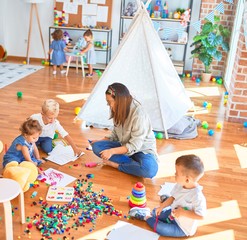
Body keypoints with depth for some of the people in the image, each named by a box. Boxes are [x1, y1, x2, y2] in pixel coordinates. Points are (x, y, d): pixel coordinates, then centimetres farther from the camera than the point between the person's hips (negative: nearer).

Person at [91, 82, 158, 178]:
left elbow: (134, 145, -25)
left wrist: (112, 151, -30)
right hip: (124, 147, 7)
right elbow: (115, 134, 10)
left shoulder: (138, 114, -26)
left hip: (142, 150, -6)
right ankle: (132, 162, -20)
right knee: (96, 146, -15)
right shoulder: (118, 112, -5)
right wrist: (101, 141, -3)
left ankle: (116, 164, -20)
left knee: (150, 169, -39)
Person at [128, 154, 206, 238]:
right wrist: (161, 207, -2)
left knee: (159, 228, -14)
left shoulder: (197, 196, -37)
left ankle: (147, 217, 9)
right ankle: (148, 213, 38)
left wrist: (183, 212, -31)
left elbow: (201, 216, -34)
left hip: (183, 228, -7)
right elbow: (173, 197, 4)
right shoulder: (180, 185, -13)